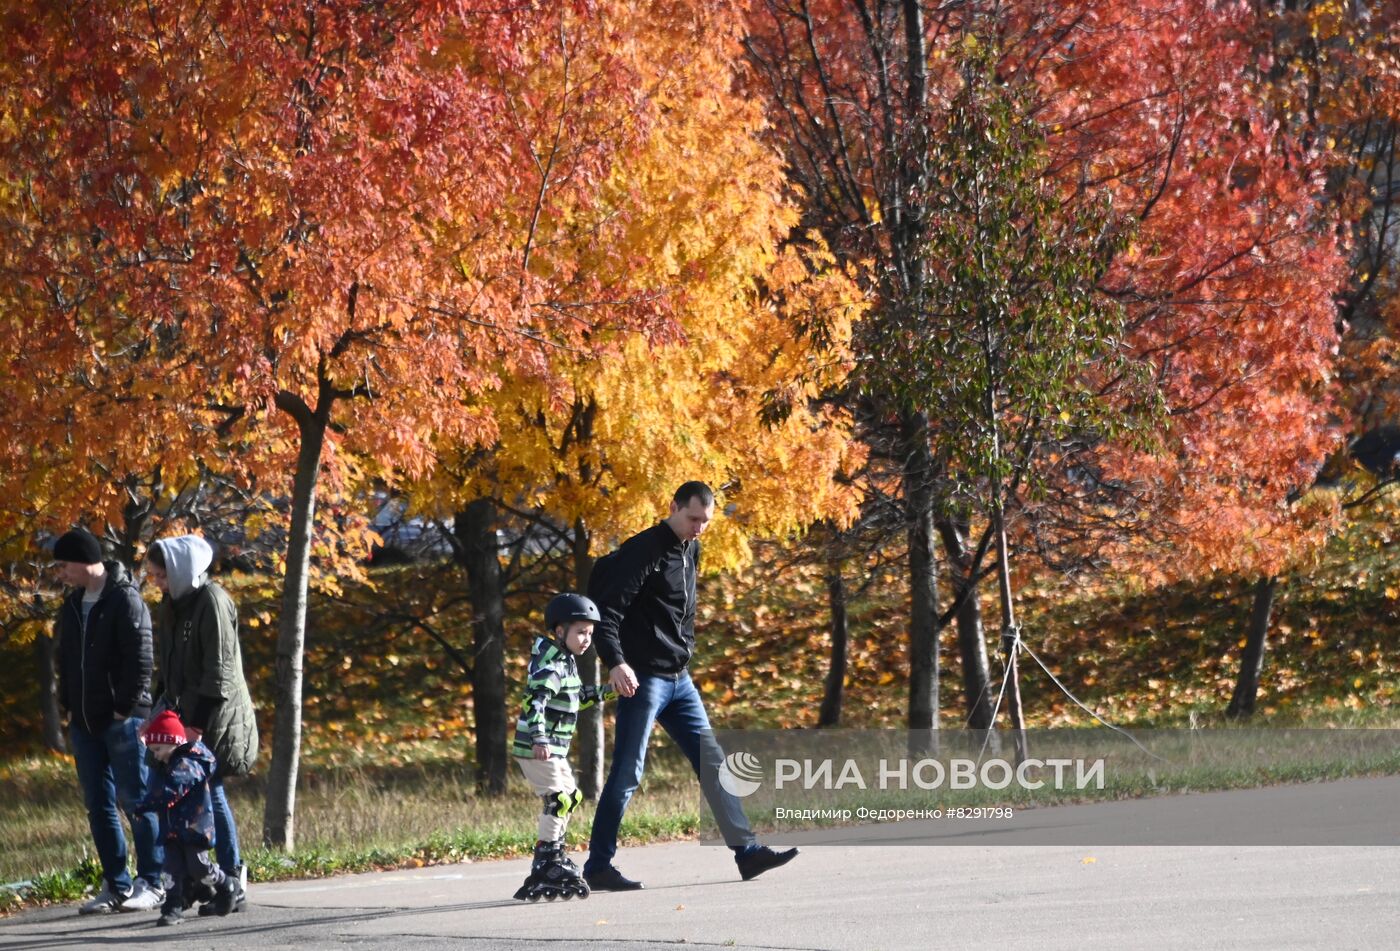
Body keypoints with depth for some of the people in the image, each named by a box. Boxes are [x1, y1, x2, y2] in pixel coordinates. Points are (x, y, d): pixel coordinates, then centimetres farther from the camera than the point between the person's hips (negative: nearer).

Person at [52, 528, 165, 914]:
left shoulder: (125, 599, -10)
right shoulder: (72, 605, 13)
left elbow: (140, 658, -14)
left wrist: (126, 708, -16)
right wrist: (68, 706, 10)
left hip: (122, 720, -8)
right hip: (85, 723, 8)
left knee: (136, 801, -4)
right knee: (98, 805, 8)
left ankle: (152, 883, 1)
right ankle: (117, 886, 13)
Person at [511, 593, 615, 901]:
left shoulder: (566, 662, 16)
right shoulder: (551, 665, -17)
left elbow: (577, 698, 31)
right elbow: (535, 701, -30)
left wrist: (606, 692, 22)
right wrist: (539, 739, -41)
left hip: (553, 750, 11)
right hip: (536, 748, -11)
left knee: (571, 796, 20)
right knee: (558, 800, -16)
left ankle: (553, 859, 31)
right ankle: (545, 868, -16)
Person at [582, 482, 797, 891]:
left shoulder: (690, 551, 14)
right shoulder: (642, 551, -13)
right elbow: (607, 610, -22)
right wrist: (616, 663, -34)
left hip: (679, 680, 8)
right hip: (643, 679, -8)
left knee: (712, 763, 7)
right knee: (627, 773, -7)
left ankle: (747, 851, 9)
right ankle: (598, 867, -1)